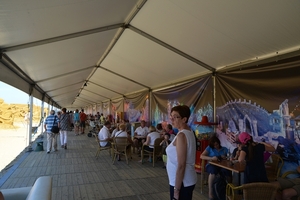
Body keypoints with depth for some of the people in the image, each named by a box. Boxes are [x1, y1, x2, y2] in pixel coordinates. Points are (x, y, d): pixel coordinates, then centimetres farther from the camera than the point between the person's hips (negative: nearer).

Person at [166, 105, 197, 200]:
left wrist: (176, 190, -20)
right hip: (188, 179, 9)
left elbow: (181, 165, -24)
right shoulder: (189, 132, 6)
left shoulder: (181, 135, -22)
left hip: (182, 182, -9)